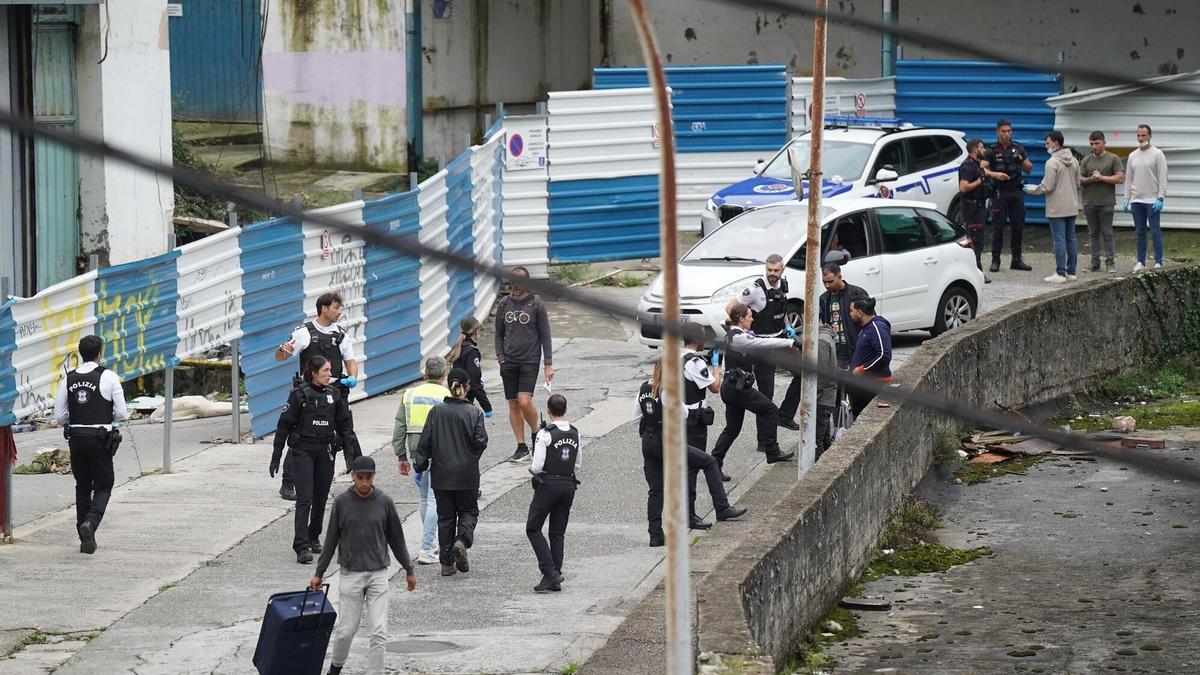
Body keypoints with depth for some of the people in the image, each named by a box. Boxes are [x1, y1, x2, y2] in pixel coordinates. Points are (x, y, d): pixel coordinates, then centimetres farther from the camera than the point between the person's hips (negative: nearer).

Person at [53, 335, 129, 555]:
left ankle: (86, 539, 14)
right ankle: (91, 521, -21)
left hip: (76, 438, 4)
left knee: (82, 486, 13)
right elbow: (121, 413, -8)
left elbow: (59, 415, 4)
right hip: (101, 439, -4)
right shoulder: (109, 377, -8)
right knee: (103, 486, 6)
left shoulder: (69, 379, 2)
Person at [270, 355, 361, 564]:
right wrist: (275, 457, -2)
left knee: (321, 499, 10)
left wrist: (355, 454, 4)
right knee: (305, 498, -12)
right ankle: (302, 547, -16)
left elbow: (345, 427, 11)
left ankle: (314, 537, 29)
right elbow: (284, 426, -2)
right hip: (303, 452, -4)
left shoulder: (334, 395, 7)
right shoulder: (299, 395, -6)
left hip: (326, 452, 4)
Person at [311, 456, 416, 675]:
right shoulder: (342, 502, -3)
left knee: (379, 632, -7)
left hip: (378, 574, 0)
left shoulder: (384, 502, -2)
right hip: (350, 574, 0)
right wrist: (319, 573, 6)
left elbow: (396, 538, 8)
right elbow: (331, 540, 4)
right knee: (346, 630, 5)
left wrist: (409, 569, 13)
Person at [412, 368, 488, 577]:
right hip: (467, 474, -2)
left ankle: (447, 563, 9)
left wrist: (420, 465, 5)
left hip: (442, 475, 2)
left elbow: (425, 442, -5)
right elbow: (481, 442, -10)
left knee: (445, 516, 10)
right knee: (469, 510, 15)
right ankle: (462, 540, -14)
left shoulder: (436, 412, -5)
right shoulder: (474, 413, -9)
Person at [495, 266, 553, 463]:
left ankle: (536, 434, 7)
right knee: (513, 405, 3)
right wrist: (500, 356, 3)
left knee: (524, 402, -17)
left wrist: (548, 364, -5)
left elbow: (545, 335, 0)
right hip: (509, 362, 4)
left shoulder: (536, 304, -2)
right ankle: (522, 448, 9)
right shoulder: (504, 304, 8)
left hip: (529, 361, -4)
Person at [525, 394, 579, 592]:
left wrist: (534, 470, 6)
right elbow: (578, 465, 10)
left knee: (533, 528, 5)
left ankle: (550, 571, -8)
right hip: (569, 484, 6)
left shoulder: (545, 434, -14)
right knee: (558, 533, 11)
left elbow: (537, 466, -14)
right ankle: (555, 579, 9)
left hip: (548, 485, -6)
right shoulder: (575, 434, 5)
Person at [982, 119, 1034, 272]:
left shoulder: (1018, 148, 10)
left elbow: (1029, 169, 14)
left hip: (1016, 191, 4)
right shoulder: (992, 150, 0)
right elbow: (982, 169, -10)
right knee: (998, 227, -4)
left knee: (1018, 226, 6)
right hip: (1000, 192, -4)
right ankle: (995, 261, -2)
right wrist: (994, 174, -30)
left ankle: (1016, 260, 14)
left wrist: (1023, 161, -9)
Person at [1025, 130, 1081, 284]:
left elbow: (1047, 187, -15)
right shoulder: (1073, 161, 9)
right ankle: (1071, 272, 15)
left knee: (1059, 240, -5)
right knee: (1071, 239, 11)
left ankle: (1060, 273, -6)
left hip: (1057, 208, -8)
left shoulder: (1052, 163, -15)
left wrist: (1033, 189, 0)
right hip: (1072, 207, 8)